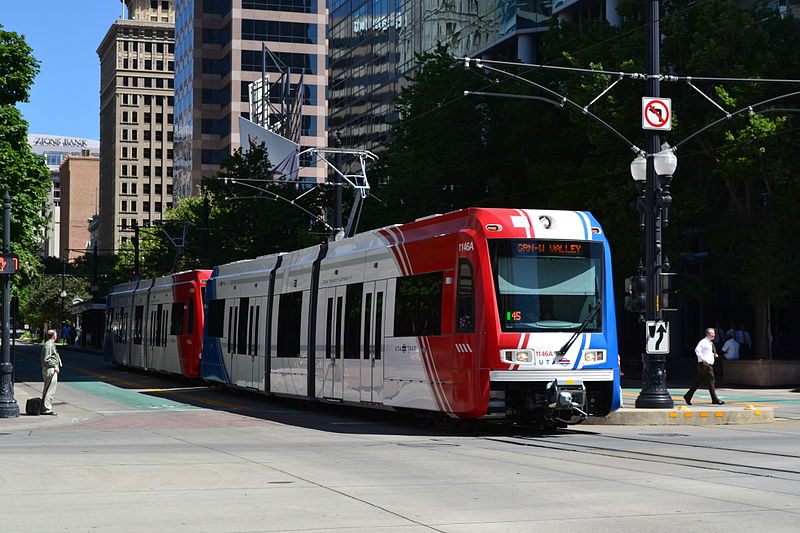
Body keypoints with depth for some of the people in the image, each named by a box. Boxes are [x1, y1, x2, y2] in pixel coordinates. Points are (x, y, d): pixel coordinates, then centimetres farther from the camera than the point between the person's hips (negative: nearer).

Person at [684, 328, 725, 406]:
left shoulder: (710, 343, 18)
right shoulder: (703, 342, -12)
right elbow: (697, 350, -26)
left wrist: (713, 354, 13)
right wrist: (702, 358, -30)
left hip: (709, 364, 10)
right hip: (704, 364, -10)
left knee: (698, 381, 12)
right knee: (710, 381, -8)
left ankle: (688, 396, 18)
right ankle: (715, 400, -4)